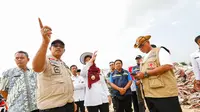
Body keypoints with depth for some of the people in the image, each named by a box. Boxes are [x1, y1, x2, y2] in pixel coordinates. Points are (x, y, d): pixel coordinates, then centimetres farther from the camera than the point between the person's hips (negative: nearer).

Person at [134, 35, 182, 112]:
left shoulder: (159, 51, 0)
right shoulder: (144, 59, 21)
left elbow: (167, 66, -17)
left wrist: (145, 74, -16)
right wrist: (139, 76, 0)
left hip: (165, 93, -7)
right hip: (149, 95, 7)